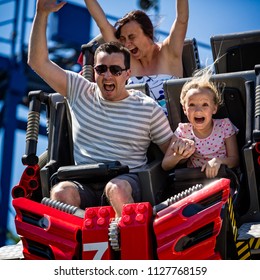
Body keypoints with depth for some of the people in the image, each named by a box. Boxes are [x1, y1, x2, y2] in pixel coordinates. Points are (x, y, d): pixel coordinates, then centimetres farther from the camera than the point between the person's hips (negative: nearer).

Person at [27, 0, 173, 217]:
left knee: (116, 189, -39)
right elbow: (38, 62, 11)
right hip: (84, 184, 2)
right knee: (61, 192, -33)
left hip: (127, 182, -2)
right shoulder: (80, 92, 15)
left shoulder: (148, 108, 10)